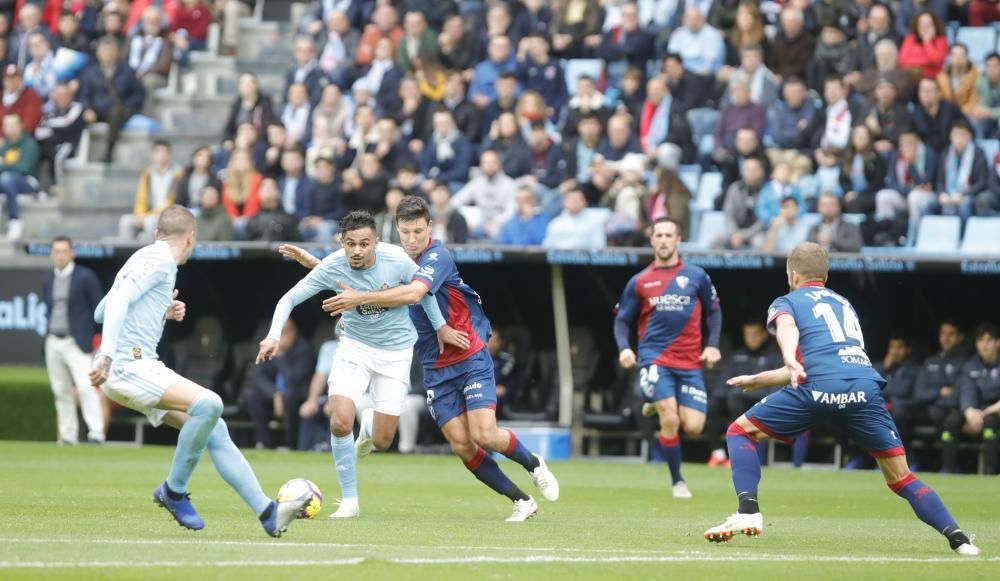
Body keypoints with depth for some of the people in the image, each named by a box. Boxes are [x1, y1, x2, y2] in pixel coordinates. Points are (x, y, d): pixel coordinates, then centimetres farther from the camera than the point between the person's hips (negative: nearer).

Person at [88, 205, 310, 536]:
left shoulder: (149, 258, 22)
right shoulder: (159, 261, -7)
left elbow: (100, 312, 28)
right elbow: (119, 300, -21)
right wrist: (106, 355, -29)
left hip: (140, 366, 10)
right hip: (129, 365, -10)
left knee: (214, 429, 4)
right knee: (208, 404, -26)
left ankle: (268, 513, 1)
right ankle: (174, 491, -10)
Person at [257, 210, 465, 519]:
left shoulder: (397, 260, -22)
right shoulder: (331, 268, -21)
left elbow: (422, 287, 0)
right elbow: (289, 299, -14)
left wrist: (440, 326, 10)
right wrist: (274, 336, -30)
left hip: (396, 351, 0)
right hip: (355, 345, 0)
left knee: (382, 441, -2)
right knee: (340, 422, -21)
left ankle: (370, 428, 39)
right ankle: (349, 500, -1)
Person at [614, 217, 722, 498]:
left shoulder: (696, 276, 4)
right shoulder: (639, 282, 4)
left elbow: (714, 312, 14)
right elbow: (622, 320, 9)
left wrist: (712, 345, 0)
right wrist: (623, 348, -9)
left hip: (690, 363, 1)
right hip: (654, 359, -1)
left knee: (693, 427, -8)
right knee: (670, 419, -17)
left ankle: (661, 407, 26)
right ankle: (677, 481, 1)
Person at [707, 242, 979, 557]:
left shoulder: (786, 302, 22)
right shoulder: (844, 304, 38)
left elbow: (787, 326, -5)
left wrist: (789, 358, -26)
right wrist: (757, 380, 56)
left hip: (821, 388, -4)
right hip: (865, 387, 4)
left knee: (740, 432, 14)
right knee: (901, 477, 10)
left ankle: (748, 512, -4)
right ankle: (958, 538, -5)